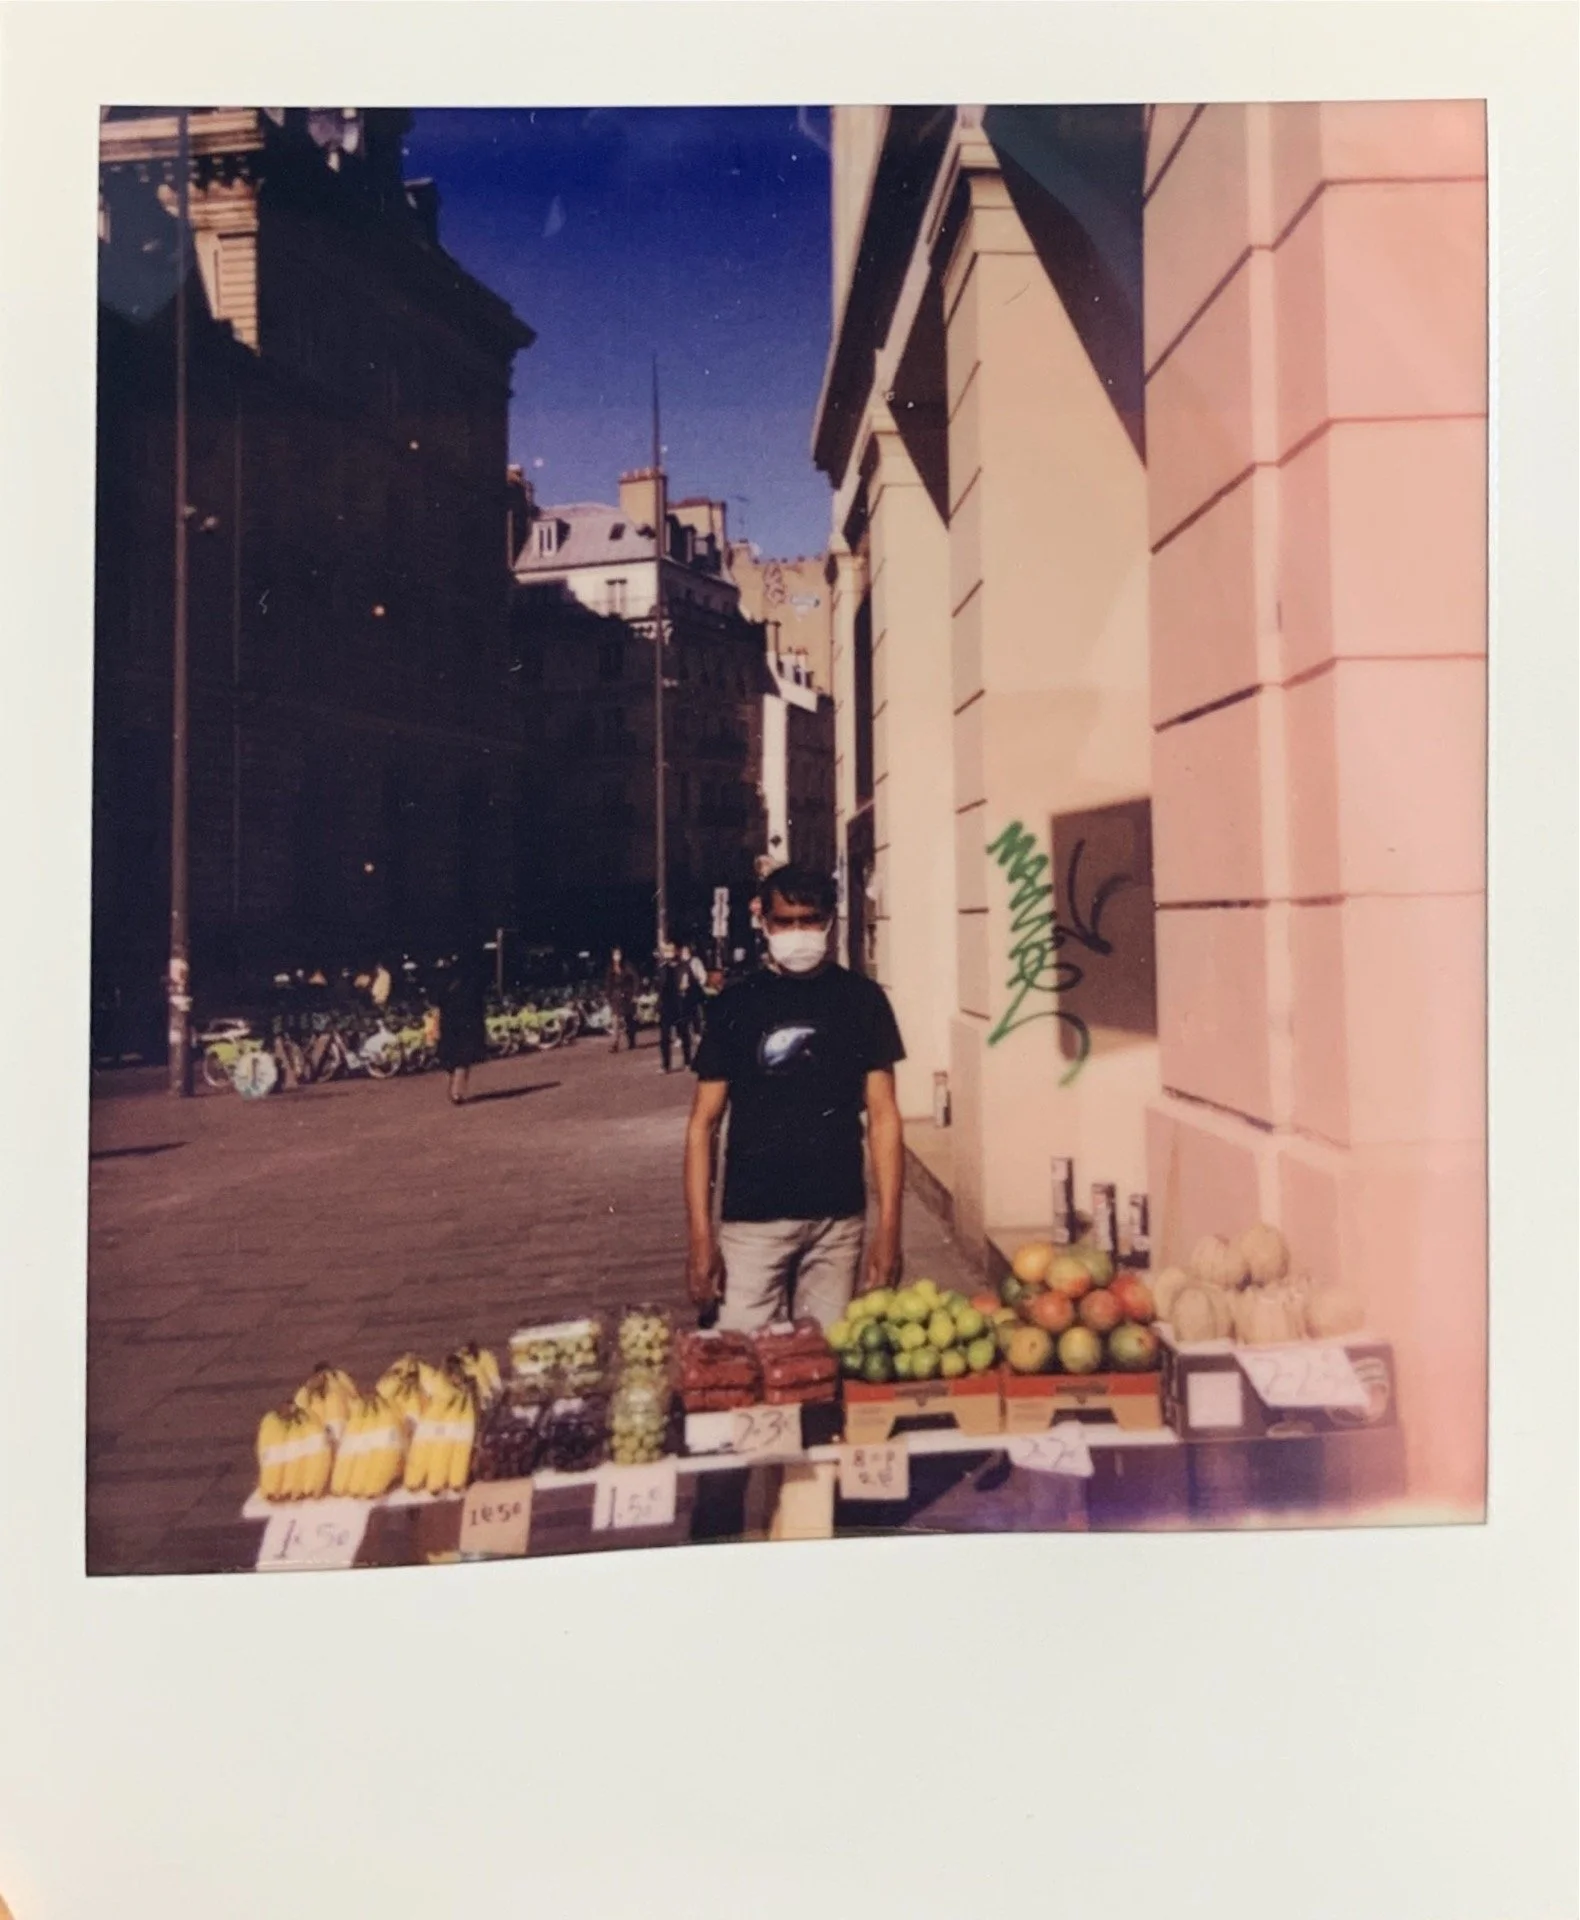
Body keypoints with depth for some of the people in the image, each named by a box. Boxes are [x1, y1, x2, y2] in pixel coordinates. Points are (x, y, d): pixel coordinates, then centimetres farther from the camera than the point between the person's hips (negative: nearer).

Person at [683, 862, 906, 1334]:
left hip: (839, 1220, 1)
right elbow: (703, 1123, 0)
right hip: (752, 1220, -1)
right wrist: (700, 1233, -7)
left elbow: (883, 1116, 2)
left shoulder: (862, 1000, 2)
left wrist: (889, 1225, -5)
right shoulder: (735, 1005, 0)